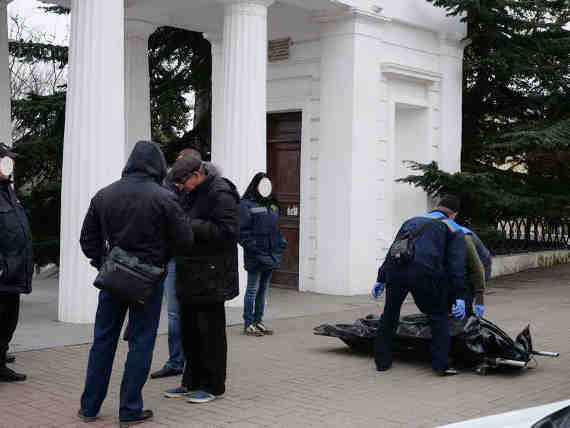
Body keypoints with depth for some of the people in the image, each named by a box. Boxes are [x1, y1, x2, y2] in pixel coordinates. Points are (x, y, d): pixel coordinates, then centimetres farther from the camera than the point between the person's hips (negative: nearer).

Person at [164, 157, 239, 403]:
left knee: (210, 331, 0)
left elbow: (228, 232, -22)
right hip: (191, 275, 9)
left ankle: (213, 386, 11)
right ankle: (192, 382, 25)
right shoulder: (193, 194, 15)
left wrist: (191, 226, -22)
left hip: (211, 277, -9)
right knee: (189, 330, 14)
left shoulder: (221, 194, -14)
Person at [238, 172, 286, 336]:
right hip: (255, 255, -7)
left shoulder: (272, 205, 17)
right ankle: (248, 324, 5)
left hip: (271, 255, 7)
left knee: (263, 289, 13)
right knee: (252, 290, -2)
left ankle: (258, 321, 21)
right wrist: (251, 246, -18)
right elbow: (242, 230, -13)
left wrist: (281, 243, 12)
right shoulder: (246, 205, -7)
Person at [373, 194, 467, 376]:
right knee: (439, 315, 15)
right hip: (423, 273, -4)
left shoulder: (412, 221, 33)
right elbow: (456, 265, 7)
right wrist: (459, 297, 3)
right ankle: (441, 364, 9)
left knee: (390, 314, 23)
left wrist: (381, 279, 31)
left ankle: (382, 360, 29)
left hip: (395, 270, 4)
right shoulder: (453, 230, 20)